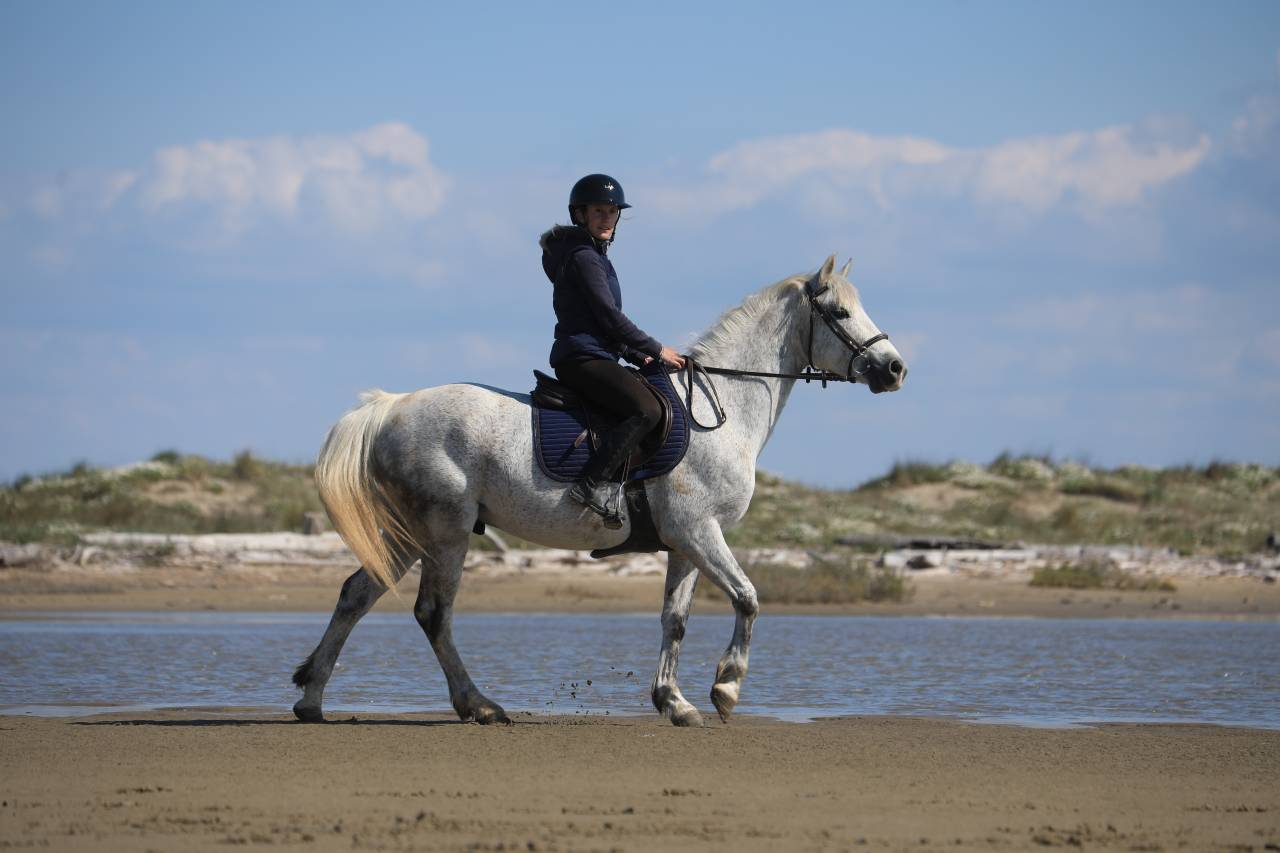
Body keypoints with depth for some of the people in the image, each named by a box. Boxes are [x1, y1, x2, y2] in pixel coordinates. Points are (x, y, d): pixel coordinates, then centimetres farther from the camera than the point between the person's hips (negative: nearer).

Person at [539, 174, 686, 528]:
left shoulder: (595, 256, 22)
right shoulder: (583, 258, -10)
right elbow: (608, 316, -15)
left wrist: (637, 355, 16)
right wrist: (655, 350, -9)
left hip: (598, 358, 11)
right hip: (583, 358, -11)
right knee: (647, 409, -27)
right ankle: (591, 485, -32)